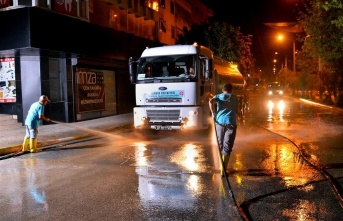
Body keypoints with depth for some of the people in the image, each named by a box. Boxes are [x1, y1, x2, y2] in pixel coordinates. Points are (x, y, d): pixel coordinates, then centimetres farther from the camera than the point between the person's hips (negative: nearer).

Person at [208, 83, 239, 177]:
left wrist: (213, 113, -3)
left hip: (220, 122, 1)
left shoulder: (218, 96, 9)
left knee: (220, 144, 18)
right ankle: (223, 170, -8)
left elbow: (211, 101, -12)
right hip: (231, 123, -1)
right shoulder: (235, 98, 13)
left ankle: (222, 167, 31)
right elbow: (236, 111, 15)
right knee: (227, 147, -1)